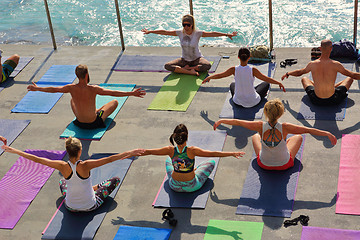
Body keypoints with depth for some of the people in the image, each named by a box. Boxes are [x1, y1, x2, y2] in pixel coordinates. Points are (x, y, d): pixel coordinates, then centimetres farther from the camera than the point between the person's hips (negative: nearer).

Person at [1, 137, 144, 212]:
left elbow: (37, 159, -17)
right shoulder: (85, 166, -29)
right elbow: (109, 159, -30)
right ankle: (95, 188, 38)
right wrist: (128, 153, -24)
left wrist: (14, 151, -10)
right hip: (91, 206, -3)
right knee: (115, 180, 14)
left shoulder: (63, 167, -22)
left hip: (71, 207, 3)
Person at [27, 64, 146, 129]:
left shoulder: (71, 88, -16)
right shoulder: (93, 89, -27)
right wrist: (132, 93, -28)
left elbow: (53, 89, -2)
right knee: (114, 102, 14)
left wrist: (37, 88, 13)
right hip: (94, 123, -4)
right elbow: (114, 93, -30)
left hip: (80, 123, 4)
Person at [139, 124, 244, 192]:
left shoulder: (170, 150, -19)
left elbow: (148, 152, -9)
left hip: (174, 186, 3)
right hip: (192, 186, -3)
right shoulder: (191, 151, -27)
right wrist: (232, 153, -18)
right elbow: (213, 153, -24)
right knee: (211, 162, 16)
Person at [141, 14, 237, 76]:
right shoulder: (180, 33, -8)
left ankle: (184, 68, -19)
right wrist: (150, 31, 0)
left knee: (207, 65, -34)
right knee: (167, 66, -21)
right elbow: (164, 32, -3)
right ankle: (190, 71, -28)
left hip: (196, 59, -2)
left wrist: (227, 34, -24)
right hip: (184, 59, 2)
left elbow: (212, 34, -18)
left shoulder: (197, 33, -15)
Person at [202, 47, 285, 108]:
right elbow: (266, 79, -9)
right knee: (266, 84, 21)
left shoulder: (234, 70, -15)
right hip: (253, 102, -2)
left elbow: (219, 75, 0)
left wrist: (209, 77, 18)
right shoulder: (252, 70, -20)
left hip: (238, 102, 2)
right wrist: (279, 83, 6)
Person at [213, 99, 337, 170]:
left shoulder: (260, 126, -27)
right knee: (298, 137, 23)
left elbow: (237, 122, -15)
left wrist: (221, 121, -2)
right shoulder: (284, 128, -30)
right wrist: (327, 134, -15)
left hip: (264, 164, 1)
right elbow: (309, 130, -24)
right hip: (284, 165, -1)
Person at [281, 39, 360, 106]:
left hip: (316, 101, 2)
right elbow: (353, 75, -5)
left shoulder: (312, 64, -11)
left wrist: (287, 74, 29)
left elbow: (299, 72, 10)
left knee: (304, 79, 27)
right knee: (350, 78, 20)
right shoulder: (336, 65, -17)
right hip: (333, 101, -2)